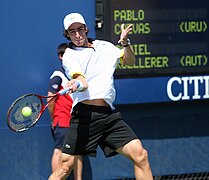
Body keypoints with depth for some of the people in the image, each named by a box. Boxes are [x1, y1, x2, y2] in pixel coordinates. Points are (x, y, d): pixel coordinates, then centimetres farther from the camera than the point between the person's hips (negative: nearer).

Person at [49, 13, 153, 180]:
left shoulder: (105, 46, 19)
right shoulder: (70, 55, 4)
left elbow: (130, 61, 23)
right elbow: (83, 83, -11)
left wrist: (125, 43, 3)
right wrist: (78, 84, -36)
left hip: (109, 114, 4)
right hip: (84, 114, -4)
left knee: (140, 154, -9)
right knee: (66, 166, -9)